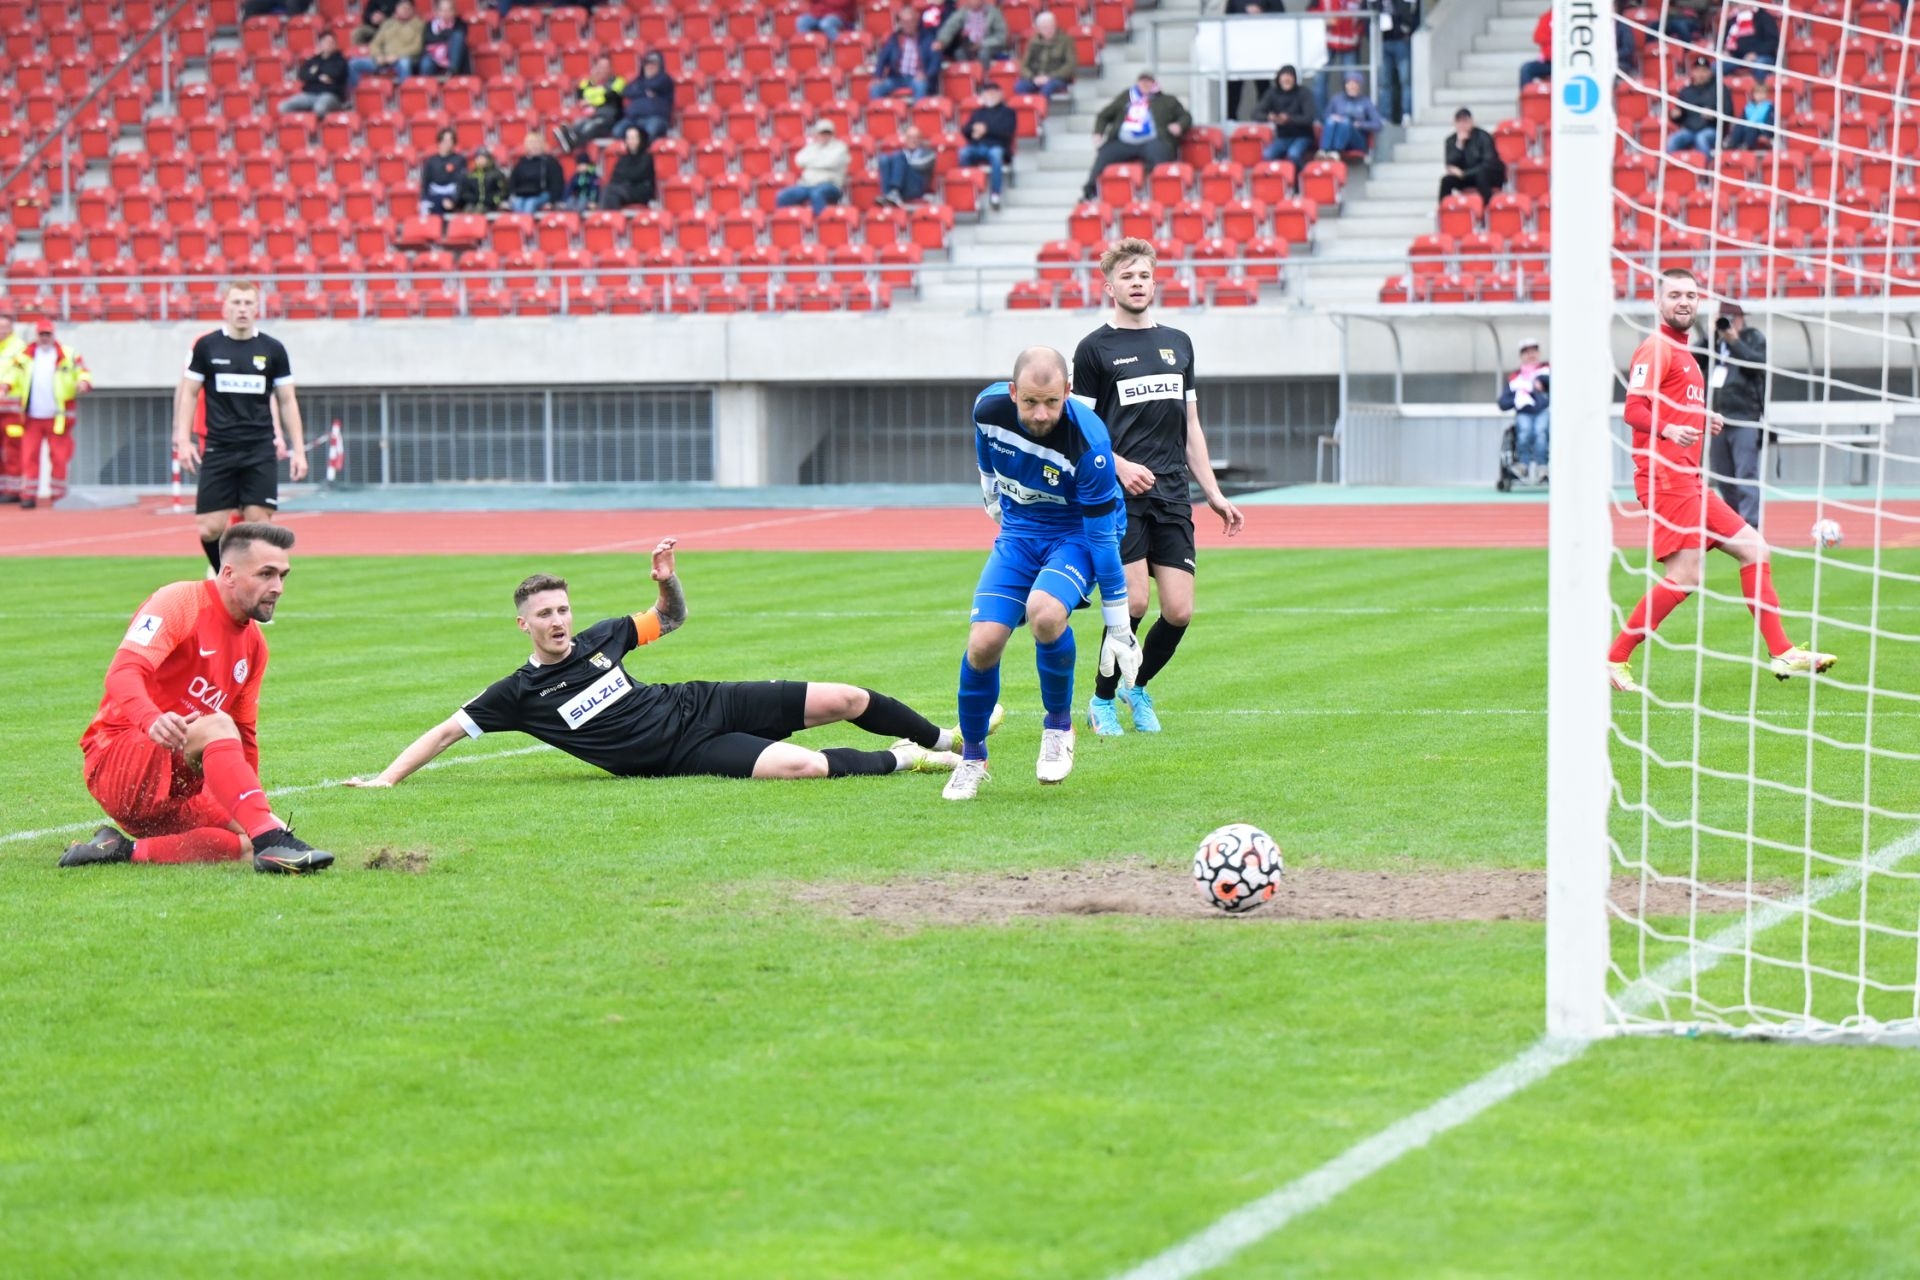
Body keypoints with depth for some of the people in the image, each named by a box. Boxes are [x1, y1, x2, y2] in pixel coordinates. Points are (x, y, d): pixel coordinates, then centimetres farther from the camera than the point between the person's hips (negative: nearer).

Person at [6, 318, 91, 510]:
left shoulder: (68, 356, 2)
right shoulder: (24, 356, 8)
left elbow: (82, 372, 1)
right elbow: (12, 373, 8)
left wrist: (83, 382, -22)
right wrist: (7, 385, -13)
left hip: (57, 418, -1)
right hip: (32, 418, 1)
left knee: (59, 457, 2)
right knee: (29, 456, -4)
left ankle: (58, 495, 12)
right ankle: (28, 495, -1)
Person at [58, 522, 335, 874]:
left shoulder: (253, 643, 14)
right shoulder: (180, 601, -10)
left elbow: (245, 734, 24)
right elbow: (123, 673, -26)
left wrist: (256, 804, 18)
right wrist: (153, 720, -46)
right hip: (117, 758, -8)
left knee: (248, 842, -16)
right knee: (218, 725, -34)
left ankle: (125, 851, -14)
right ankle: (274, 844, -45)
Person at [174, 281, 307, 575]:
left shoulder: (272, 350, 4)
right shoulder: (207, 346, 3)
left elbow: (287, 401, 10)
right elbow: (188, 393, 8)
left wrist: (298, 449, 4)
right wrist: (183, 440, -1)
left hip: (260, 452, 0)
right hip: (219, 449, 0)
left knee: (258, 524, -8)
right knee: (210, 529, -5)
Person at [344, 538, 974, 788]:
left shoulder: (599, 638, 5)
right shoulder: (521, 692, -8)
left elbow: (671, 618, 18)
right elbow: (447, 730, -7)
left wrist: (667, 581, -5)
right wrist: (388, 778, -17)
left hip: (696, 705, 6)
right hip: (680, 755, -6)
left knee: (847, 699, 2)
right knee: (805, 765, -29)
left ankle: (941, 737, 26)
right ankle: (902, 761, -4)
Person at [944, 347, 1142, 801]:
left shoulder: (1088, 441, -30)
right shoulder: (989, 408, -18)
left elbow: (1103, 536, -23)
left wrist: (1119, 630, -18)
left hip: (1076, 535, -4)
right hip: (1018, 532, 4)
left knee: (1044, 612, -34)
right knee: (983, 643, -14)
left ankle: (1059, 725, -7)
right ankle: (971, 757, 10)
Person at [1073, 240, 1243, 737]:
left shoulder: (1178, 344, 17)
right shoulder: (1095, 348, 1)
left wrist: (1213, 495, 15)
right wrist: (1119, 466, -18)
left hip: (1172, 497, 5)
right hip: (1119, 495, -5)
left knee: (1179, 611, -3)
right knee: (1132, 602, -15)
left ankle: (1138, 687, 23)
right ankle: (1102, 700, 4)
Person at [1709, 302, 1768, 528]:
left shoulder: (1754, 338, 3)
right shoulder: (1715, 341, 17)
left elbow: (1759, 364, -13)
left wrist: (1735, 342, -15)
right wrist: (1711, 336, -4)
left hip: (1744, 418, -6)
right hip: (1718, 418, 6)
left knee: (1746, 474, -13)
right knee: (1723, 476, 10)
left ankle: (1750, 525, -17)